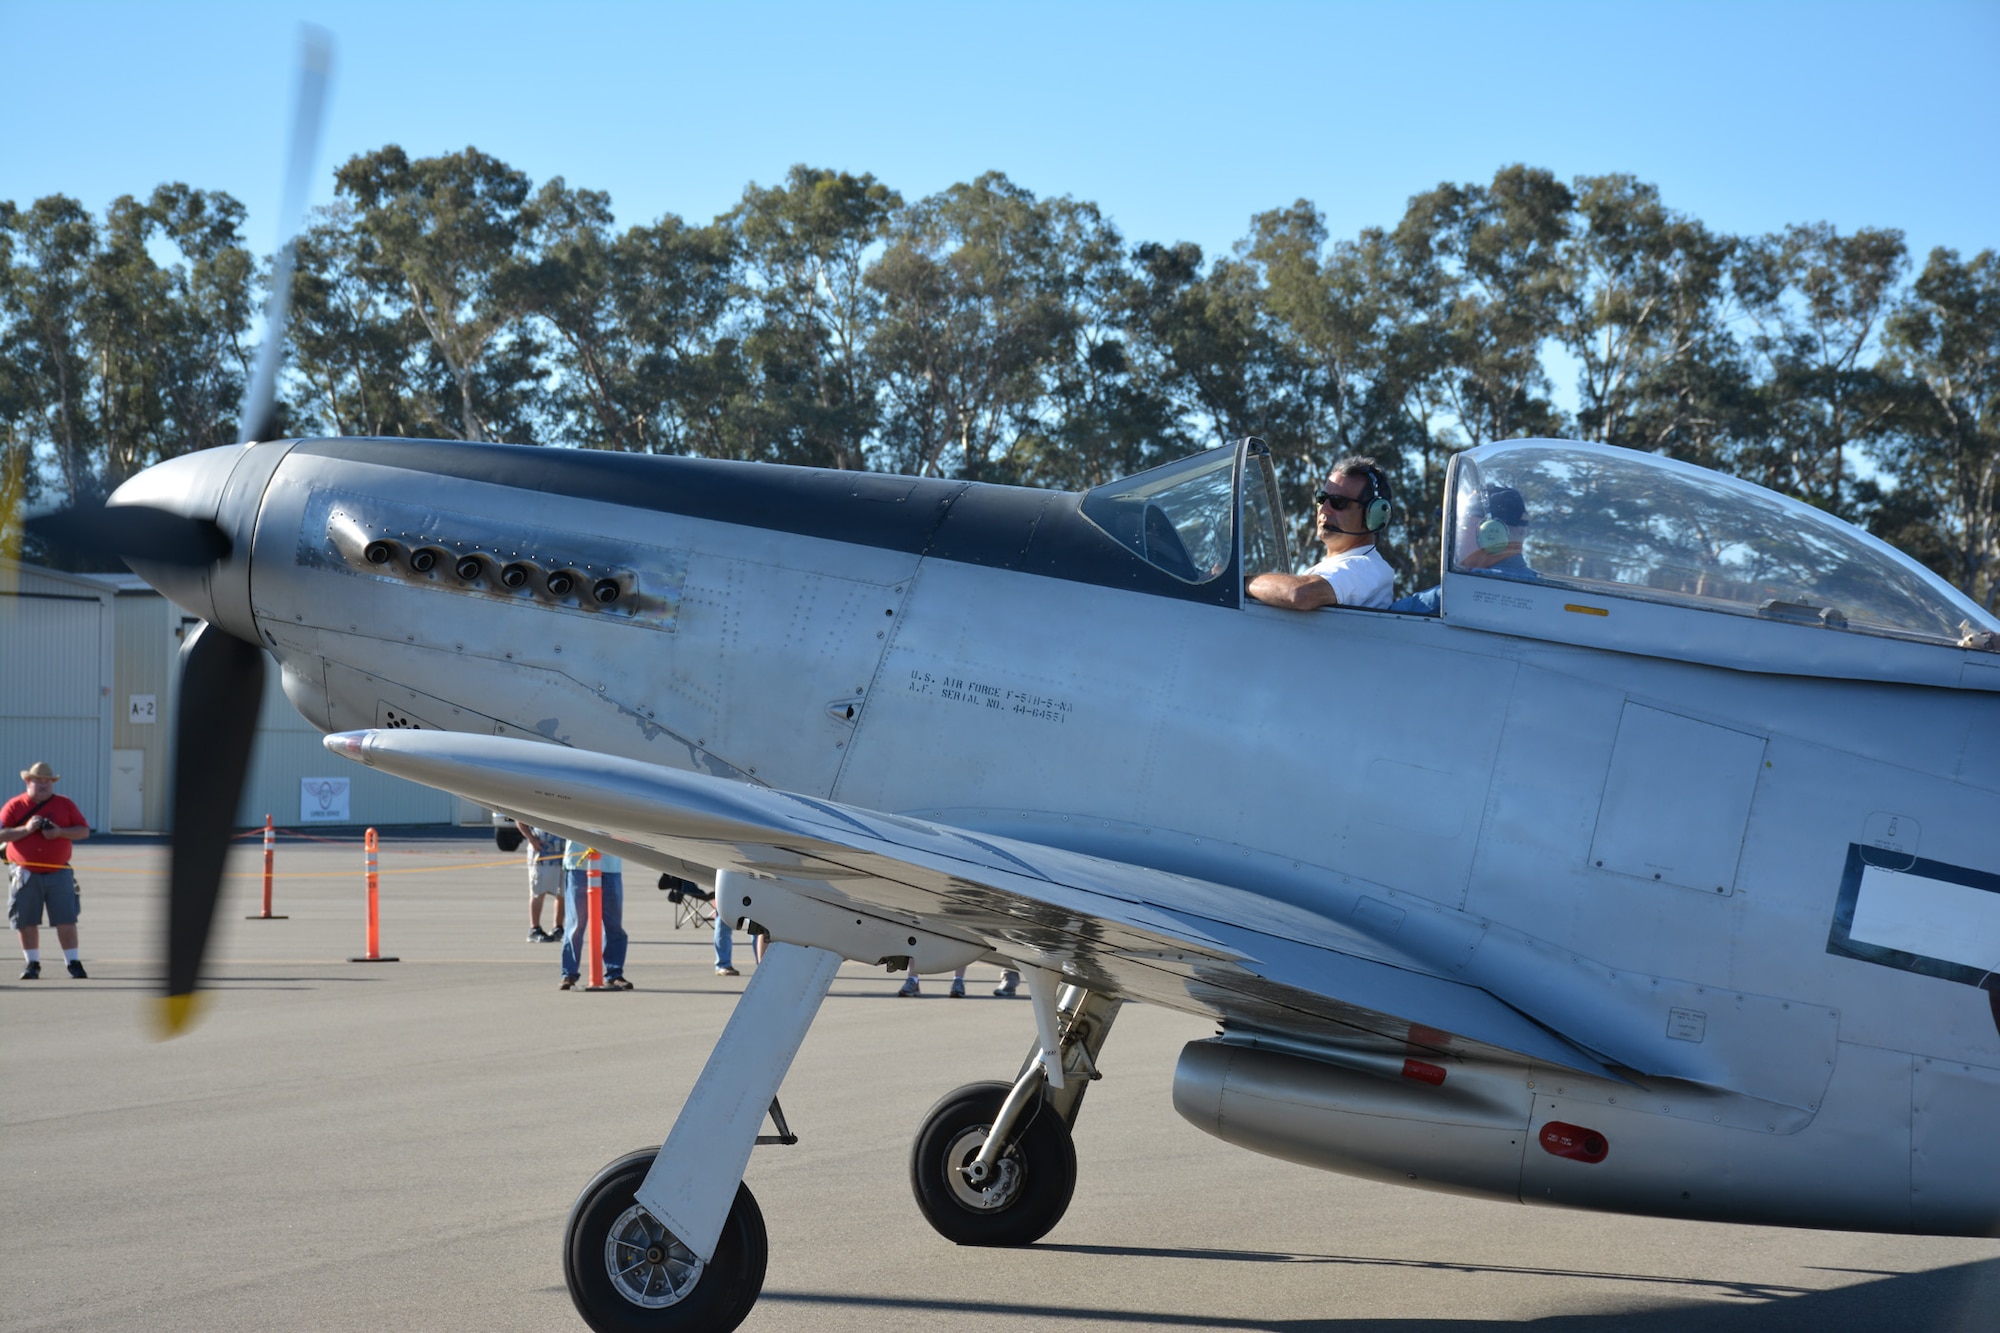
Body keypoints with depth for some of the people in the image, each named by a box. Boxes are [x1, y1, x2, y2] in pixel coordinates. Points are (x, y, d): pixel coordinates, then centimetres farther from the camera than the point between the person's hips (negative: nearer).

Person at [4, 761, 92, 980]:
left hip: (58, 872, 0)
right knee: (27, 922, 4)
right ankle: (32, 964, 16)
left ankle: (73, 963, 4)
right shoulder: (14, 806, 2)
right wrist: (26, 829, -18)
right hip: (25, 874, 0)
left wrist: (60, 832, -13)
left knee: (66, 920, -3)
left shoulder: (65, 804, 7)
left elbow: (84, 831, 4)